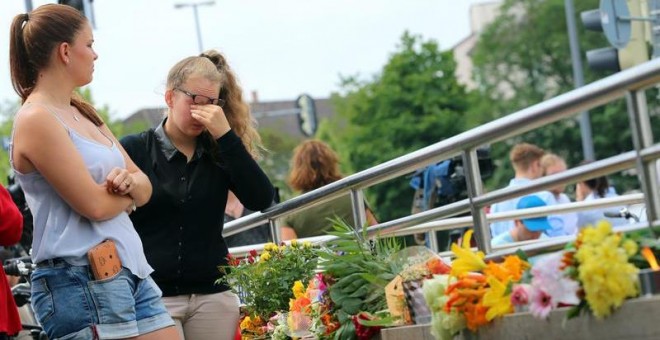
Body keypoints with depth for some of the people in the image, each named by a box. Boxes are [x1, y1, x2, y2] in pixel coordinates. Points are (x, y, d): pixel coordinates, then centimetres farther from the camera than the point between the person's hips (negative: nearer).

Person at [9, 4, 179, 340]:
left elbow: (145, 189, 14)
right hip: (81, 281, -8)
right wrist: (130, 189, 3)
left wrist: (131, 181, -9)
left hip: (131, 271, 9)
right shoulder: (36, 120, -11)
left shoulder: (83, 113, 16)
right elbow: (95, 205, -17)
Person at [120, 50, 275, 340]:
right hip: (151, 296, -3)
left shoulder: (219, 153, 9)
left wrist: (226, 136, -11)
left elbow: (260, 200, -6)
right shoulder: (134, 150, 1)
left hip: (212, 295, 3)